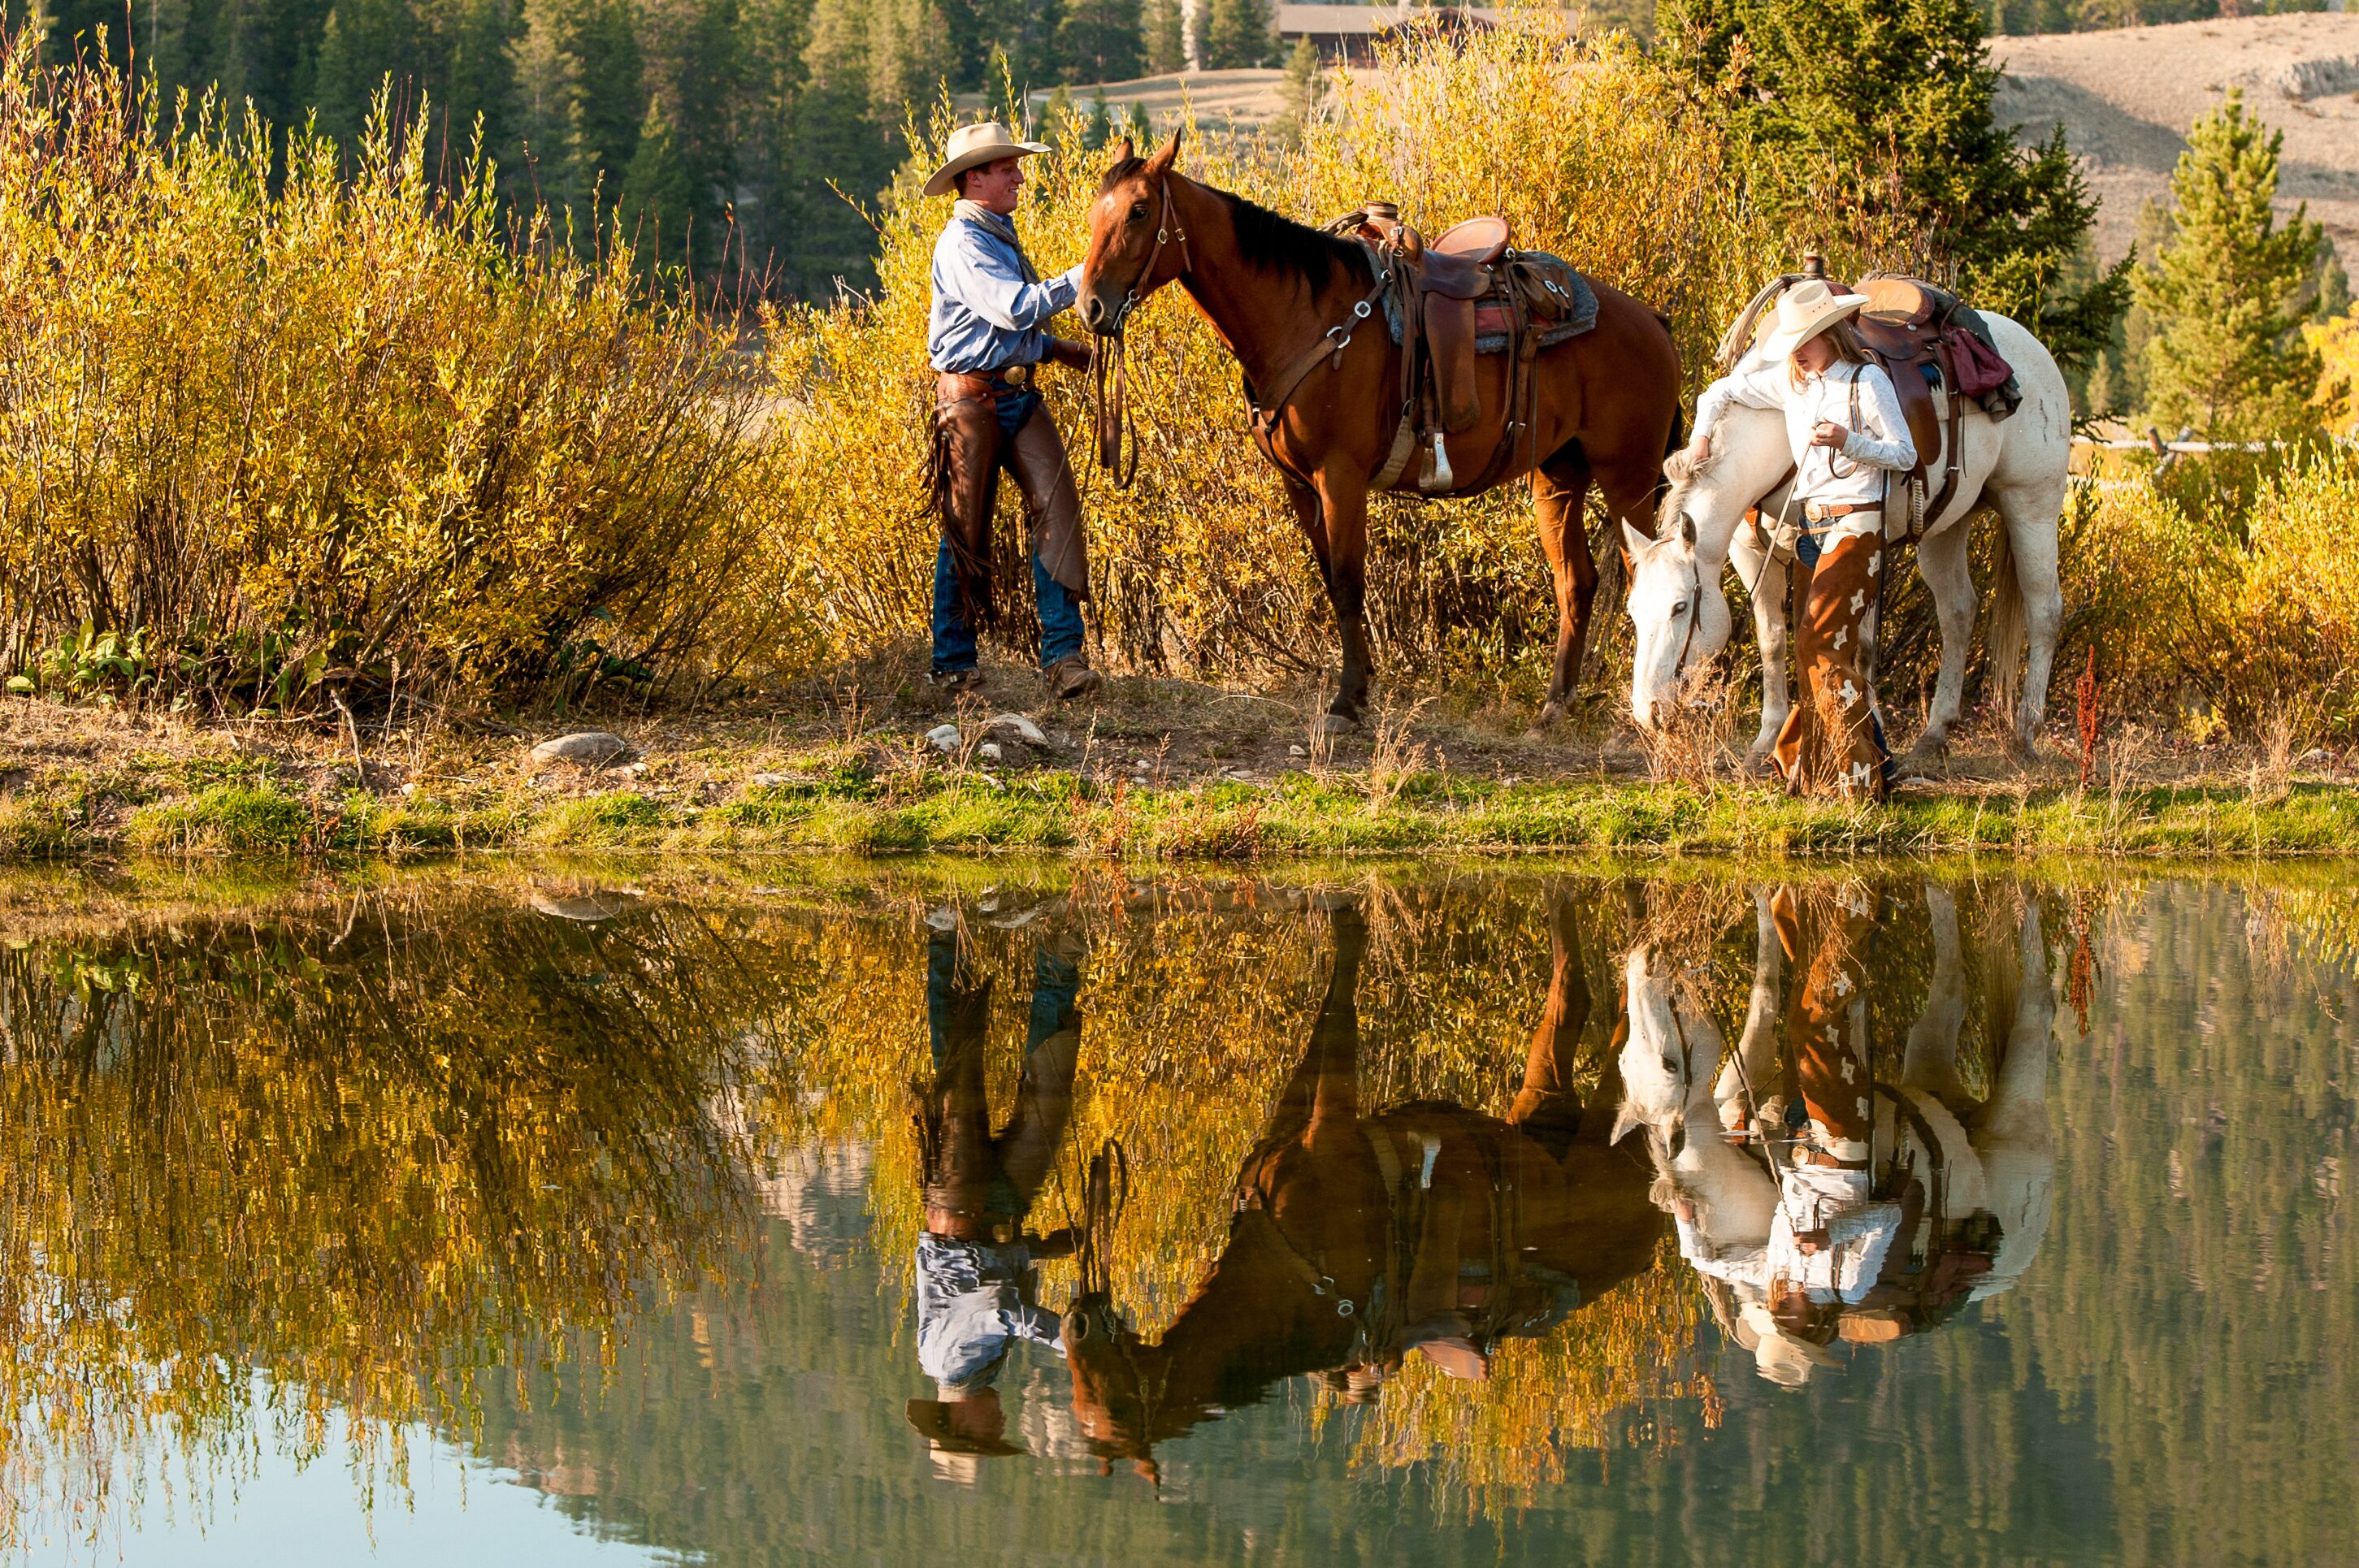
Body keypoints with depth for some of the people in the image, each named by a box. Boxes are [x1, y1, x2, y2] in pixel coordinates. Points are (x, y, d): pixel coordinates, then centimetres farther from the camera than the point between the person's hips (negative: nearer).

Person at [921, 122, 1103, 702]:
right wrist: (1086, 275, -24)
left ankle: (1064, 654, -11)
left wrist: (1053, 347, 17)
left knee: (1056, 504, -8)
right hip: (973, 398, -8)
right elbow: (1016, 307, -25)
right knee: (966, 529, 1)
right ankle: (953, 663, 12)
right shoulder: (963, 244, -13)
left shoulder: (1001, 236, 17)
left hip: (1020, 395, 8)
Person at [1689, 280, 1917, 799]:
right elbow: (1722, 391, 20)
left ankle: (1861, 775, -12)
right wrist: (1702, 434, 2)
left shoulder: (1868, 381, -10)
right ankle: (1814, 771, 15)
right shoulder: (1790, 382, 8)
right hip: (1809, 525, 7)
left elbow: (1905, 455, -9)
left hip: (1855, 526, -7)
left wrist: (1849, 441, -24)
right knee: (1822, 650, 9)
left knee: (1820, 645, -14)